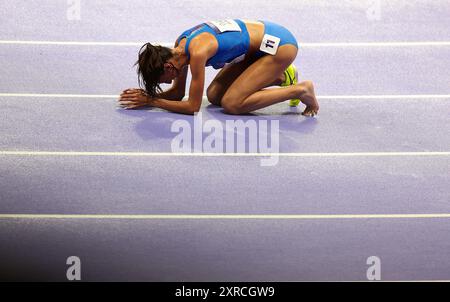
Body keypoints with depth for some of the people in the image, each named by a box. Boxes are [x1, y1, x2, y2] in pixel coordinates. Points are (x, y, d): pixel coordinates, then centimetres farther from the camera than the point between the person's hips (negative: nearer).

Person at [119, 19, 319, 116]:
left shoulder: (197, 52, -29)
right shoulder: (179, 47, -3)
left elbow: (192, 107, -22)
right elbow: (178, 93, 9)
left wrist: (150, 101, -17)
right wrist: (147, 95, -6)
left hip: (278, 44, -9)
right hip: (262, 37, 9)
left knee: (231, 104, -14)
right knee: (214, 95, 6)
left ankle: (300, 90, -5)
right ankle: (280, 78, 16)